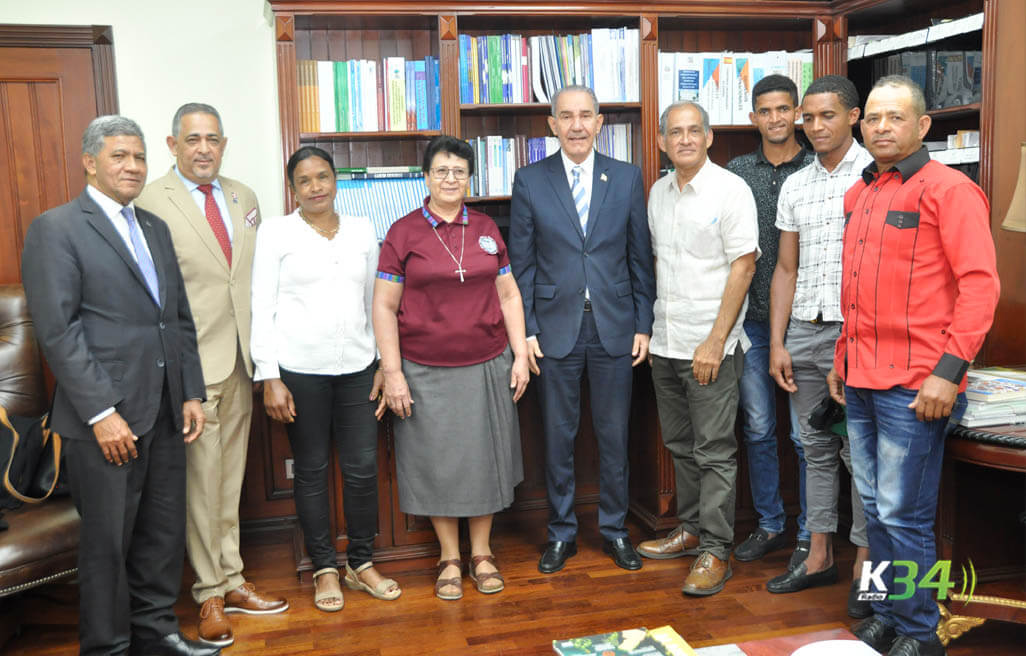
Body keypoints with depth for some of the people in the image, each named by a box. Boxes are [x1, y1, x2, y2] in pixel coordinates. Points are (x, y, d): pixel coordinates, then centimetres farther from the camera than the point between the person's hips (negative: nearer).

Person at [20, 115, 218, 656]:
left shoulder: (156, 228, 16)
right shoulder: (56, 228, -5)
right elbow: (57, 330, -12)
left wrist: (191, 393, 9)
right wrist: (102, 413, -17)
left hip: (165, 412, 6)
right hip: (107, 416, -6)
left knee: (164, 533, 14)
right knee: (108, 542, 5)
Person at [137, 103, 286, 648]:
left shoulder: (243, 198, 11)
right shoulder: (151, 203, -8)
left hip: (240, 361, 6)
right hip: (193, 364, -6)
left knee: (230, 480, 15)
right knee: (202, 482, 3)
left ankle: (230, 581, 28)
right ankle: (210, 596, 19)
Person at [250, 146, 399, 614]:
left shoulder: (362, 230, 10)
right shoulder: (275, 232, 0)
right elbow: (262, 308, -3)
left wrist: (385, 362, 8)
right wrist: (269, 378, -9)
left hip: (357, 366, 3)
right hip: (300, 368, -2)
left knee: (363, 467, 4)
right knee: (311, 470, 7)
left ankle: (361, 563, 23)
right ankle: (324, 568, 23)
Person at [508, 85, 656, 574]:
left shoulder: (627, 177, 4)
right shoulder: (529, 181, 1)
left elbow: (641, 257, 5)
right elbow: (521, 263, 1)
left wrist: (644, 324, 1)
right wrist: (526, 330, -4)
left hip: (615, 326, 1)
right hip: (555, 327, 0)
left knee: (614, 433, 10)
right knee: (558, 436, 9)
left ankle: (614, 528, 27)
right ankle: (561, 533, 25)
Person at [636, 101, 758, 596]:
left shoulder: (730, 189, -8)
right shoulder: (658, 192, 12)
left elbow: (743, 265, -12)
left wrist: (715, 341, -17)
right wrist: (650, 327, 11)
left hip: (710, 345, -7)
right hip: (665, 342, 7)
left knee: (714, 451, -1)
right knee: (681, 445, 16)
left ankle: (715, 551, 7)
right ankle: (691, 528, 30)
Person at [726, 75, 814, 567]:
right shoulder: (736, 172, 7)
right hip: (752, 319, 3)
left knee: (805, 434, 3)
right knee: (757, 428, 11)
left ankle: (809, 536, 18)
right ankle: (769, 525, 27)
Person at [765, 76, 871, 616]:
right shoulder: (794, 187, 13)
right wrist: (777, 343, 8)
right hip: (804, 332, 5)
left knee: (860, 450, 1)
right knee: (816, 447, 12)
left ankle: (865, 562, 14)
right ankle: (819, 556, 23)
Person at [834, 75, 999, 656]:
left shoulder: (949, 189, -7)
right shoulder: (858, 194, 15)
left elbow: (980, 284, -13)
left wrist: (950, 371, -18)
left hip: (914, 386, -7)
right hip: (861, 380, 7)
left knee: (904, 515, 0)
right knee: (876, 508, 15)